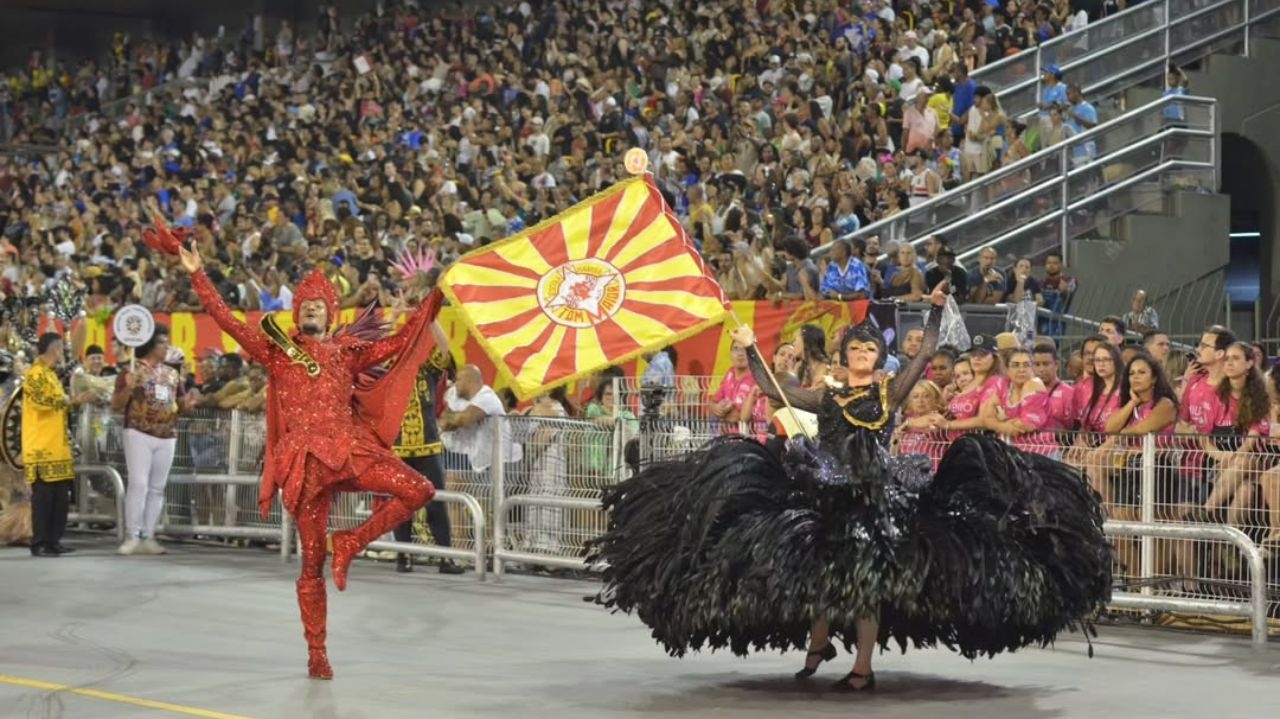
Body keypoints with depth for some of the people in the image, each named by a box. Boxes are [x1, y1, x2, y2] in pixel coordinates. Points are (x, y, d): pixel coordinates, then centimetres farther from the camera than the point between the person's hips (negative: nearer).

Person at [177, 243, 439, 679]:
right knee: (312, 561, 0)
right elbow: (227, 321, 1)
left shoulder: (348, 350, 14)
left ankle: (348, 543, 0)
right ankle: (317, 654, 11)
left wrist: (435, 299, 9)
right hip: (304, 460, -2)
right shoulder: (277, 350, 8)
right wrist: (198, 276, -4)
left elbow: (400, 343, 13)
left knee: (419, 491, -17)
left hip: (349, 450, 2)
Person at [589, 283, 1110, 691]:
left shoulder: (890, 392, 5)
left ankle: (863, 666, 4)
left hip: (875, 496, -2)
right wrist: (751, 350, 6)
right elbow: (774, 390, 9)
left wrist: (935, 312, -9)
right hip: (829, 494, 3)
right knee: (819, 571, 4)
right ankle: (819, 646, 27)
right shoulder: (827, 398, 11)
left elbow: (925, 354, -2)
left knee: (868, 577, -2)